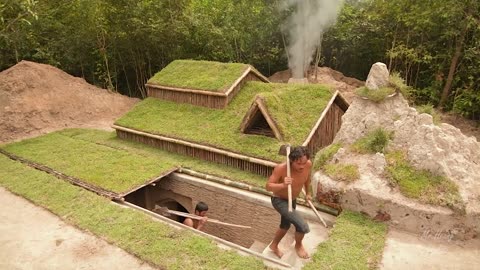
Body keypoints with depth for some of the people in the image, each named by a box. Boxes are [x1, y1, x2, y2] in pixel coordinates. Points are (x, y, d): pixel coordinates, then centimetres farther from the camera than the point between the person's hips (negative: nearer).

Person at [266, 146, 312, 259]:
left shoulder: (308, 165, -20)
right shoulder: (281, 168, -34)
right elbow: (268, 186, -29)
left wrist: (308, 192, 17)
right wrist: (283, 185, -47)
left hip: (292, 200, 6)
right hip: (279, 200, -6)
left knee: (285, 226, 27)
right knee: (303, 227, -16)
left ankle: (274, 246, 55)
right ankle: (298, 245, 19)